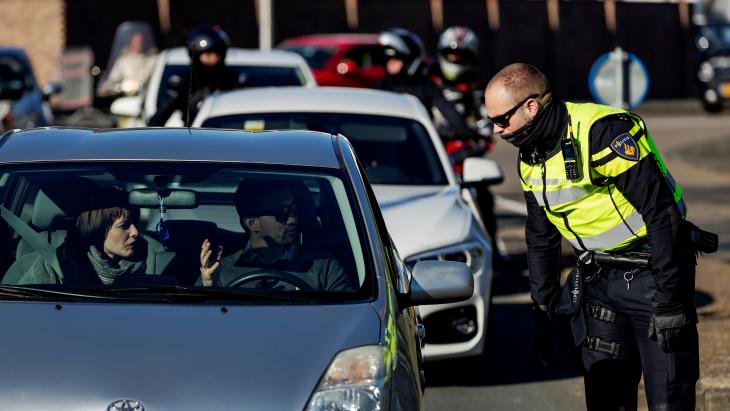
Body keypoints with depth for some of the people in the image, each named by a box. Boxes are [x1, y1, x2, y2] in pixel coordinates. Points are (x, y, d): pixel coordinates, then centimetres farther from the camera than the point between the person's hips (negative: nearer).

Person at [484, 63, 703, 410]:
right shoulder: (530, 159, 6)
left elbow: (663, 214, -22)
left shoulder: (606, 133, -21)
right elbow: (540, 238, 20)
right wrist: (543, 308, 19)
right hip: (598, 278, 8)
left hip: (651, 273, -7)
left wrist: (668, 300, -23)